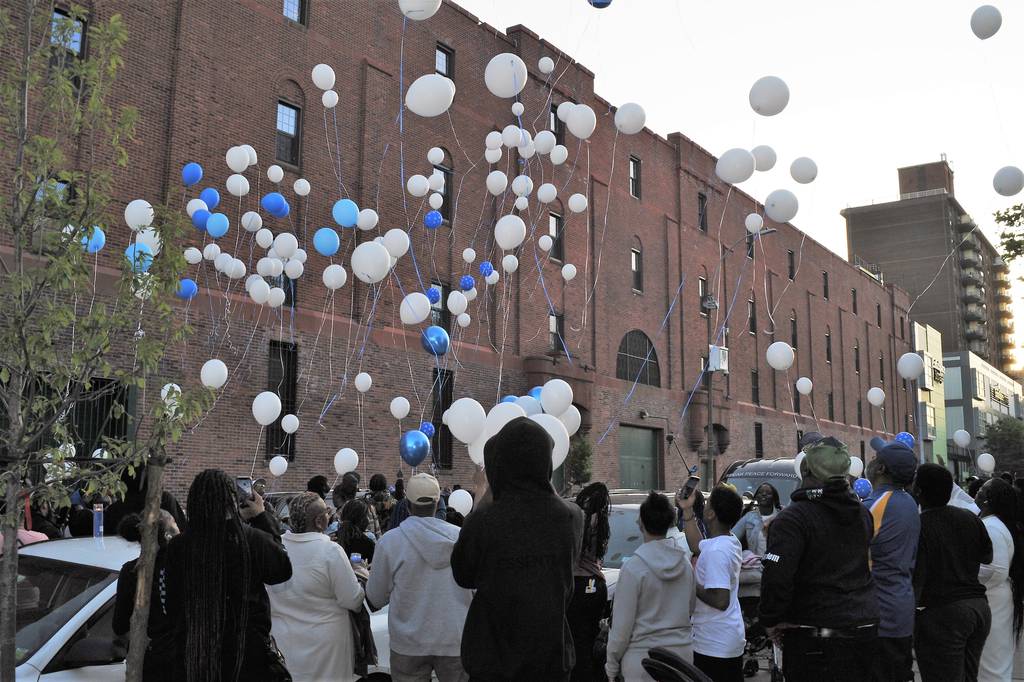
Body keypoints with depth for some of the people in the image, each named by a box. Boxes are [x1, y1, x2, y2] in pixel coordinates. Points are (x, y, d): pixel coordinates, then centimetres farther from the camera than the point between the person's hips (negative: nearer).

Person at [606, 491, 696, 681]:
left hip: (643, 660, -5)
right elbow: (692, 608, 11)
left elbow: (622, 625, -12)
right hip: (683, 652, 5)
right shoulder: (686, 564, 1)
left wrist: (611, 666, -2)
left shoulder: (633, 568, -16)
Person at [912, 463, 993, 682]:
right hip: (979, 606, 7)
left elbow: (915, 578, -17)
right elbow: (987, 557, 20)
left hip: (941, 614, -7)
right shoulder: (970, 518, 5)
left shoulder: (917, 526, -14)